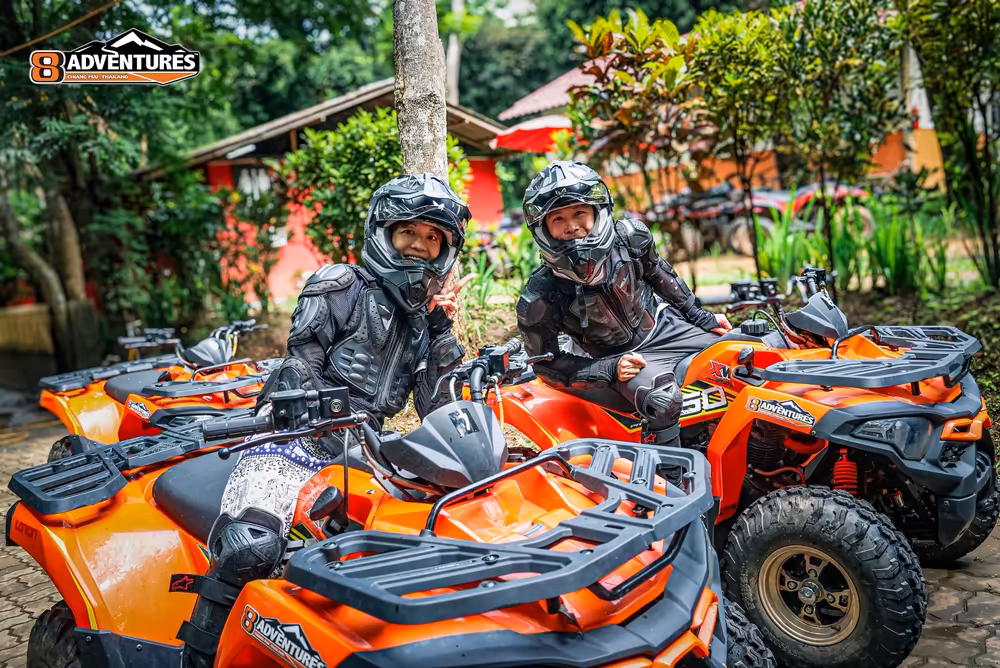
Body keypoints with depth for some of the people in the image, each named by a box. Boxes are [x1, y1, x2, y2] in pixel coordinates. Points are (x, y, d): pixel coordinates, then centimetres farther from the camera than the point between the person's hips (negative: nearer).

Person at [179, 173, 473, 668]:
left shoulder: (424, 319, 21)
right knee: (250, 544, -28)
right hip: (296, 435, -5)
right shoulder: (342, 286, 6)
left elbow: (436, 410, 12)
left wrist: (443, 332, 4)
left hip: (364, 449, 5)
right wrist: (337, 425, -18)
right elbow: (299, 367, -4)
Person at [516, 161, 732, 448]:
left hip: (665, 324, 5)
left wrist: (700, 315, 11)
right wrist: (609, 370, -26)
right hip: (619, 358, -5)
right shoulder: (540, 299, -26)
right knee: (662, 400, -35)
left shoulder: (629, 236, -17)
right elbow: (546, 364, -15)